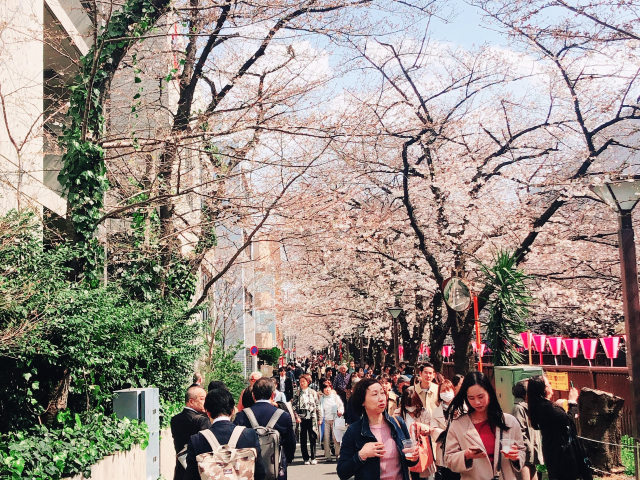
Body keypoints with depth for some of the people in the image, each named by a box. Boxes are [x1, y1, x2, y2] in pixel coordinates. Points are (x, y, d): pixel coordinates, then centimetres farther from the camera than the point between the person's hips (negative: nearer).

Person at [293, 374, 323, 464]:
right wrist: (297, 417, -9)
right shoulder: (297, 393, 6)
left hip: (312, 418, 0)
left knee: (313, 438, 0)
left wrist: (320, 418, 4)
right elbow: (294, 406, 3)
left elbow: (318, 406, 6)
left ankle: (313, 458, 9)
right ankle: (306, 458, 11)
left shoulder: (313, 392, 6)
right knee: (303, 439, 3)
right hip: (302, 418, 0)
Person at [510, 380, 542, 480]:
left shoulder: (528, 408, 20)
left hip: (532, 458, 10)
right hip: (525, 457, -10)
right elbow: (520, 433, -18)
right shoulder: (518, 408, -9)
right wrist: (531, 450, -15)